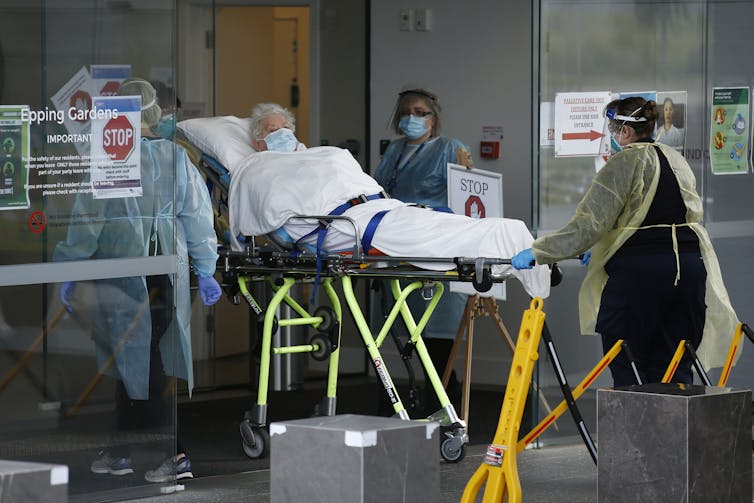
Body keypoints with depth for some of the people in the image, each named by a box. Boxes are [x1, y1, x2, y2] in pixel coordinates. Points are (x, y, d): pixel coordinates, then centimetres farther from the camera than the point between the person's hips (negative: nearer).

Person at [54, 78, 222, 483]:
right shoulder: (177, 158, 4)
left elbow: (87, 222, -7)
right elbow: (197, 217, 7)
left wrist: (68, 274, 1)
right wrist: (205, 271, 15)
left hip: (121, 273, -5)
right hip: (168, 272, 5)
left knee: (136, 358, -1)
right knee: (132, 358, 13)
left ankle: (176, 454, -5)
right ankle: (121, 450, 17)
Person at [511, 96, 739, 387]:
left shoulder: (624, 164, -6)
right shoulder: (676, 160, 17)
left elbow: (588, 224, -12)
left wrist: (538, 252, -6)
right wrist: (602, 251, 27)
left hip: (639, 270, -7)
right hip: (690, 265, 7)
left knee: (627, 371, 1)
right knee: (675, 368, 7)